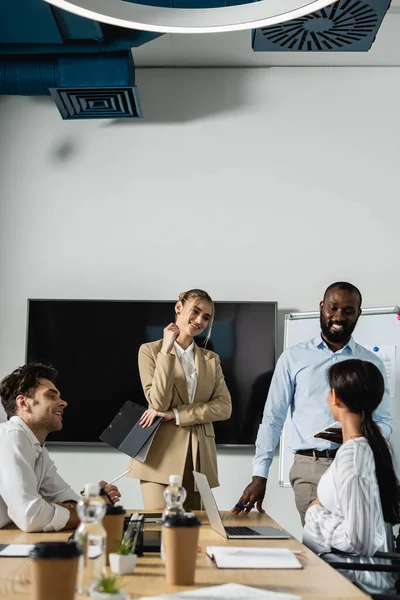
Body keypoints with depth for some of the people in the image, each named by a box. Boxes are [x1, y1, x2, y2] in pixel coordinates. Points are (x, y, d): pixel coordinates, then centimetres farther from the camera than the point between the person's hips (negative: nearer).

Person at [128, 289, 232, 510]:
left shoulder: (211, 359, 13)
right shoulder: (150, 350, 2)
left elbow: (224, 407, -1)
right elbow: (158, 403, -10)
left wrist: (175, 414, -11)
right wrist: (167, 350, -13)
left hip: (200, 459, 4)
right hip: (162, 456, -3)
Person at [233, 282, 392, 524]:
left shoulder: (372, 363, 11)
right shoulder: (294, 357, 9)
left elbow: (384, 422, 9)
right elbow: (273, 418, 7)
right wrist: (259, 476, 0)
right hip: (310, 467, -1)